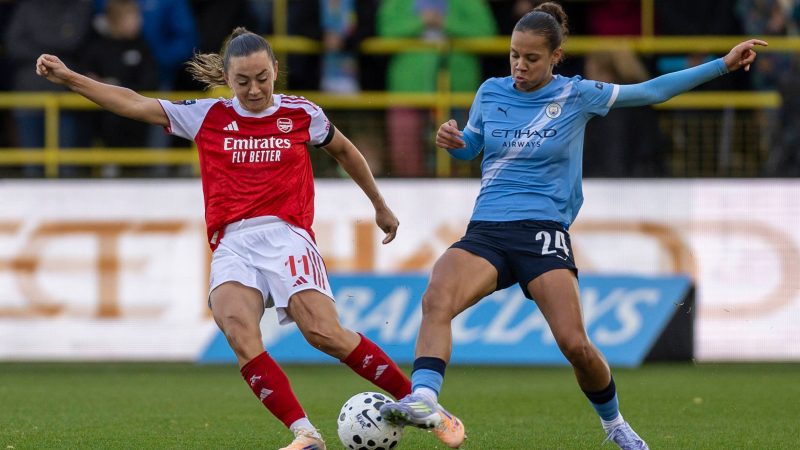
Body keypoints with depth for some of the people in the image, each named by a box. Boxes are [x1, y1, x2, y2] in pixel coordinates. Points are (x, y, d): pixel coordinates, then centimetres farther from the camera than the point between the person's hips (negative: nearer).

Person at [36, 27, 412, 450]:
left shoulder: (301, 113, 11)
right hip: (232, 244, 2)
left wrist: (380, 206, 37)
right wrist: (68, 78, 4)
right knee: (237, 326, -28)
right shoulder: (207, 116, 12)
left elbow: (345, 151, 28)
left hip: (286, 235, -1)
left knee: (323, 331, -23)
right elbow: (135, 104, 11)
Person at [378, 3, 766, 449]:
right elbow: (469, 148, 24)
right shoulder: (491, 93, 8)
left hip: (543, 232, -2)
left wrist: (723, 64, 4)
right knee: (436, 300, -29)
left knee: (575, 344, -14)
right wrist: (452, 140, -1)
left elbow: (650, 91, 6)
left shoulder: (576, 95, 1)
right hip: (486, 230, 2)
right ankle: (424, 400, -44)